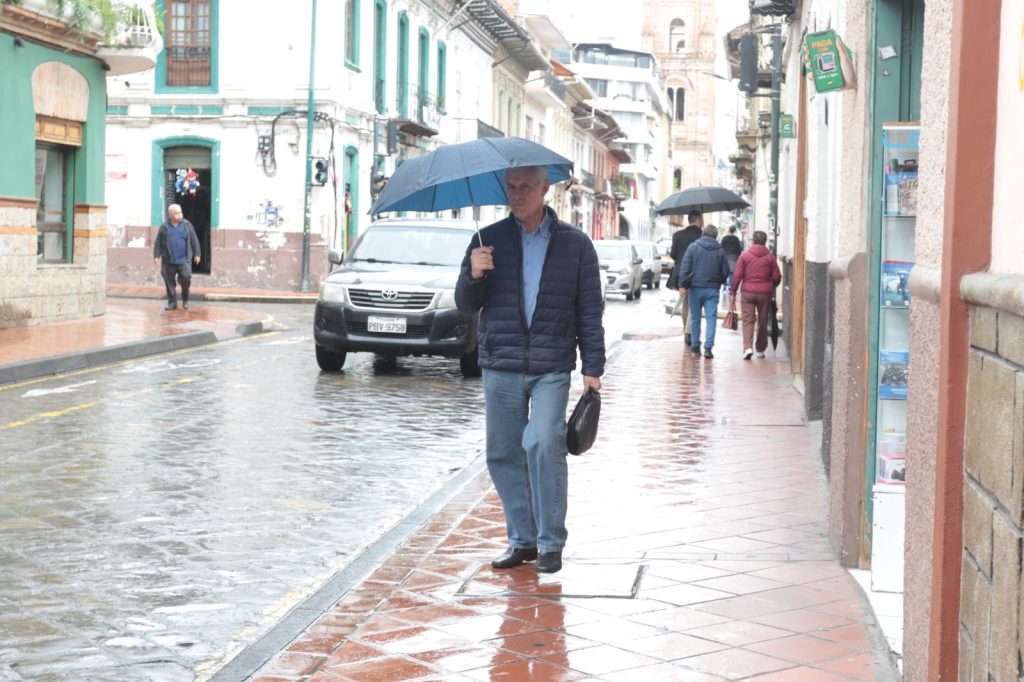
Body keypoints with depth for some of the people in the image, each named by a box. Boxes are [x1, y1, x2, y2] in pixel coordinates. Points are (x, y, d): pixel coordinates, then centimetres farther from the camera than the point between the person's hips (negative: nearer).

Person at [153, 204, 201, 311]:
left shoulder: (187, 225, 3)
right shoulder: (164, 227, 1)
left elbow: (194, 241, 6)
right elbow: (158, 243, 4)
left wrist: (196, 254, 4)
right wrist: (156, 256, -3)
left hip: (184, 261, 0)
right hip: (168, 262, 0)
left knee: (186, 279, -8)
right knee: (169, 283, 4)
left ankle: (185, 300, 14)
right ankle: (172, 303, 15)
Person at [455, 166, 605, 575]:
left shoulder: (575, 244, 6)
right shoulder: (488, 240, 8)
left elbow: (590, 310, 7)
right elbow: (466, 305, 8)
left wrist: (593, 367, 0)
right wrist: (474, 276, -13)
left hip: (551, 368, -2)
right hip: (500, 367, 3)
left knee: (543, 444, -15)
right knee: (503, 454, 5)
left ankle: (550, 543, -5)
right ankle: (521, 540, 17)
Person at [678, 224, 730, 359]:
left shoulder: (693, 247, -2)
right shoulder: (720, 250, 2)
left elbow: (684, 267, -8)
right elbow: (725, 271, 5)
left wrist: (682, 284, -8)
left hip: (696, 287, 0)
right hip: (713, 289, 0)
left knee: (695, 318, 10)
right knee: (711, 318, 0)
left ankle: (695, 346, 16)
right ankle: (708, 347, -11)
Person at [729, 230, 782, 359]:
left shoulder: (745, 256, -1)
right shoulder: (770, 257, 2)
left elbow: (737, 276, -4)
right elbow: (777, 277, 3)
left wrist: (732, 293, 2)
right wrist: (771, 287, 24)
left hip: (747, 293, -1)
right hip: (765, 293, 1)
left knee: (748, 321, 0)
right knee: (763, 322, 12)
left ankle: (748, 347, -17)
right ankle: (760, 349, 21)